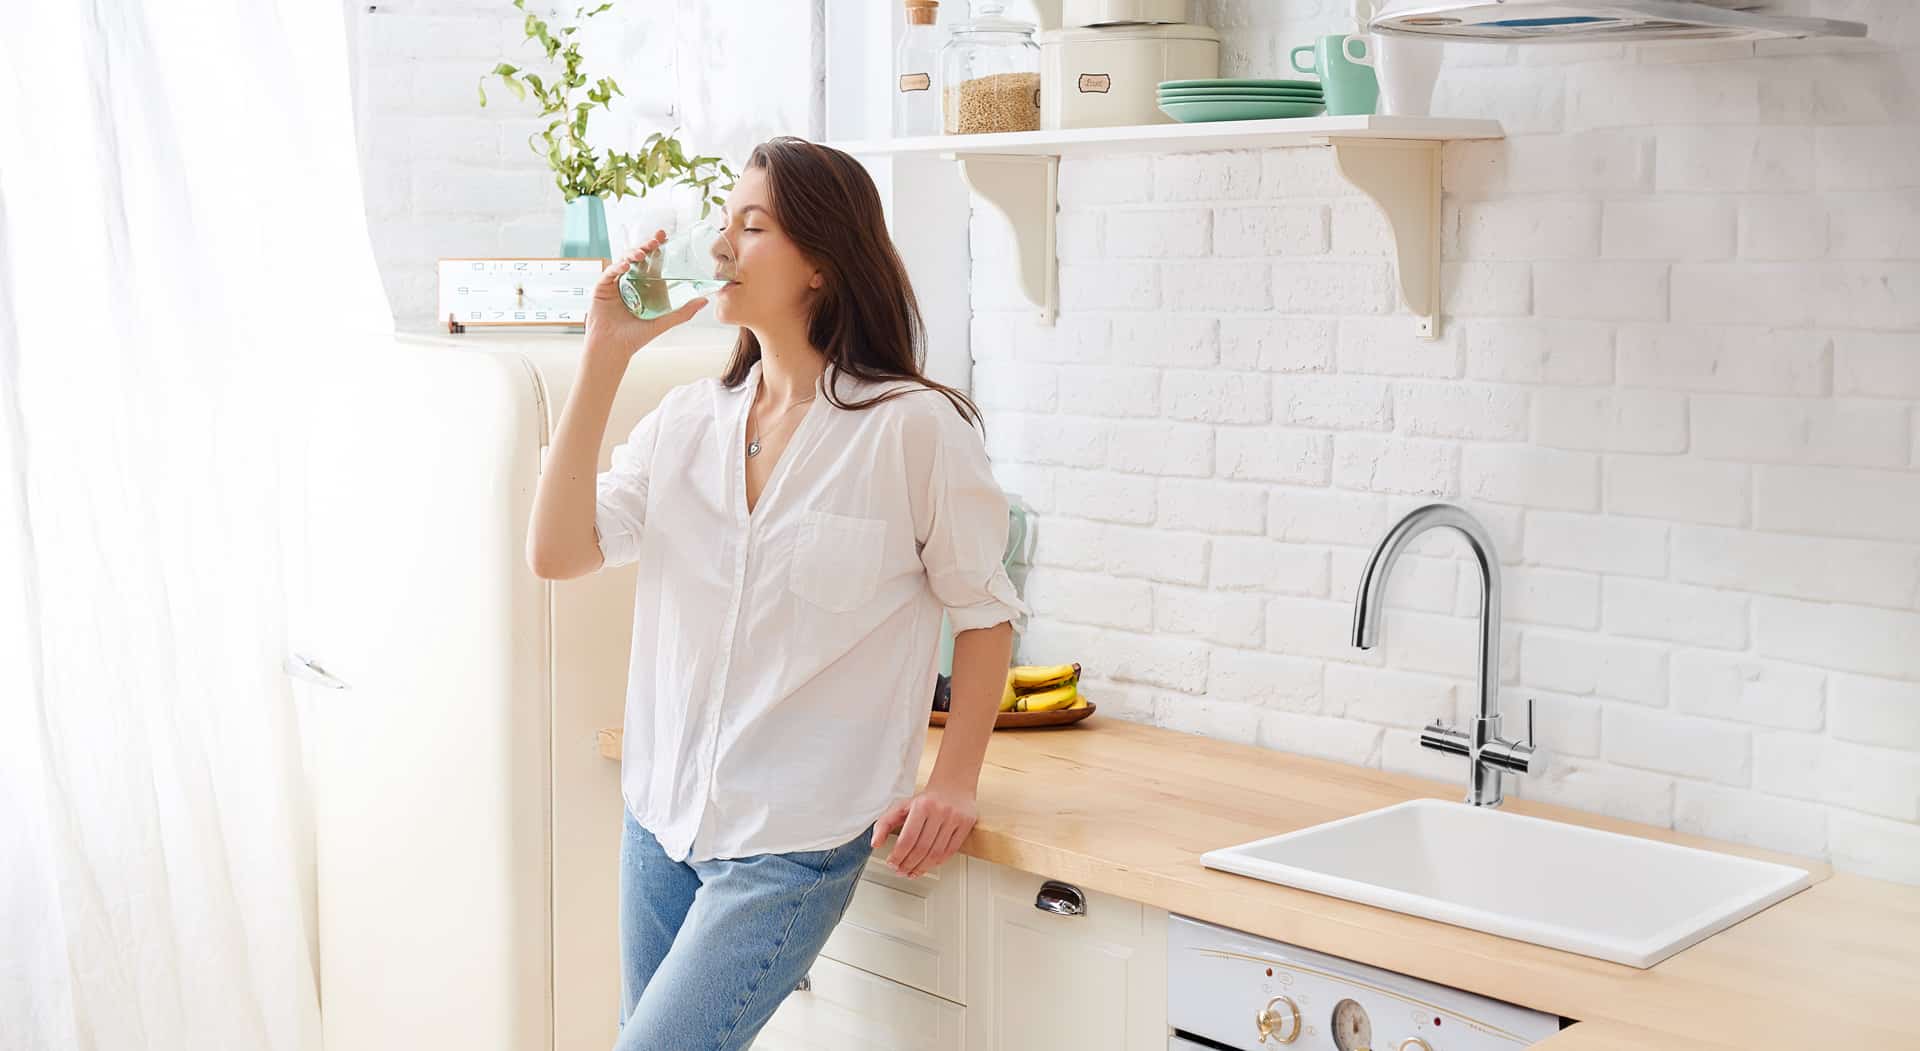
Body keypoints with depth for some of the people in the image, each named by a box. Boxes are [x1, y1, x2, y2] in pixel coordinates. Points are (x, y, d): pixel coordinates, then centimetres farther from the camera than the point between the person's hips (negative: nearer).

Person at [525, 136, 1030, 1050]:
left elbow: (984, 611, -2)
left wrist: (952, 784, -7)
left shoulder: (914, 427, -10)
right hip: (663, 818, 6)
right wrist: (604, 357, -7)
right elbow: (558, 552, -5)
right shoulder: (690, 416, 5)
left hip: (795, 843, -6)